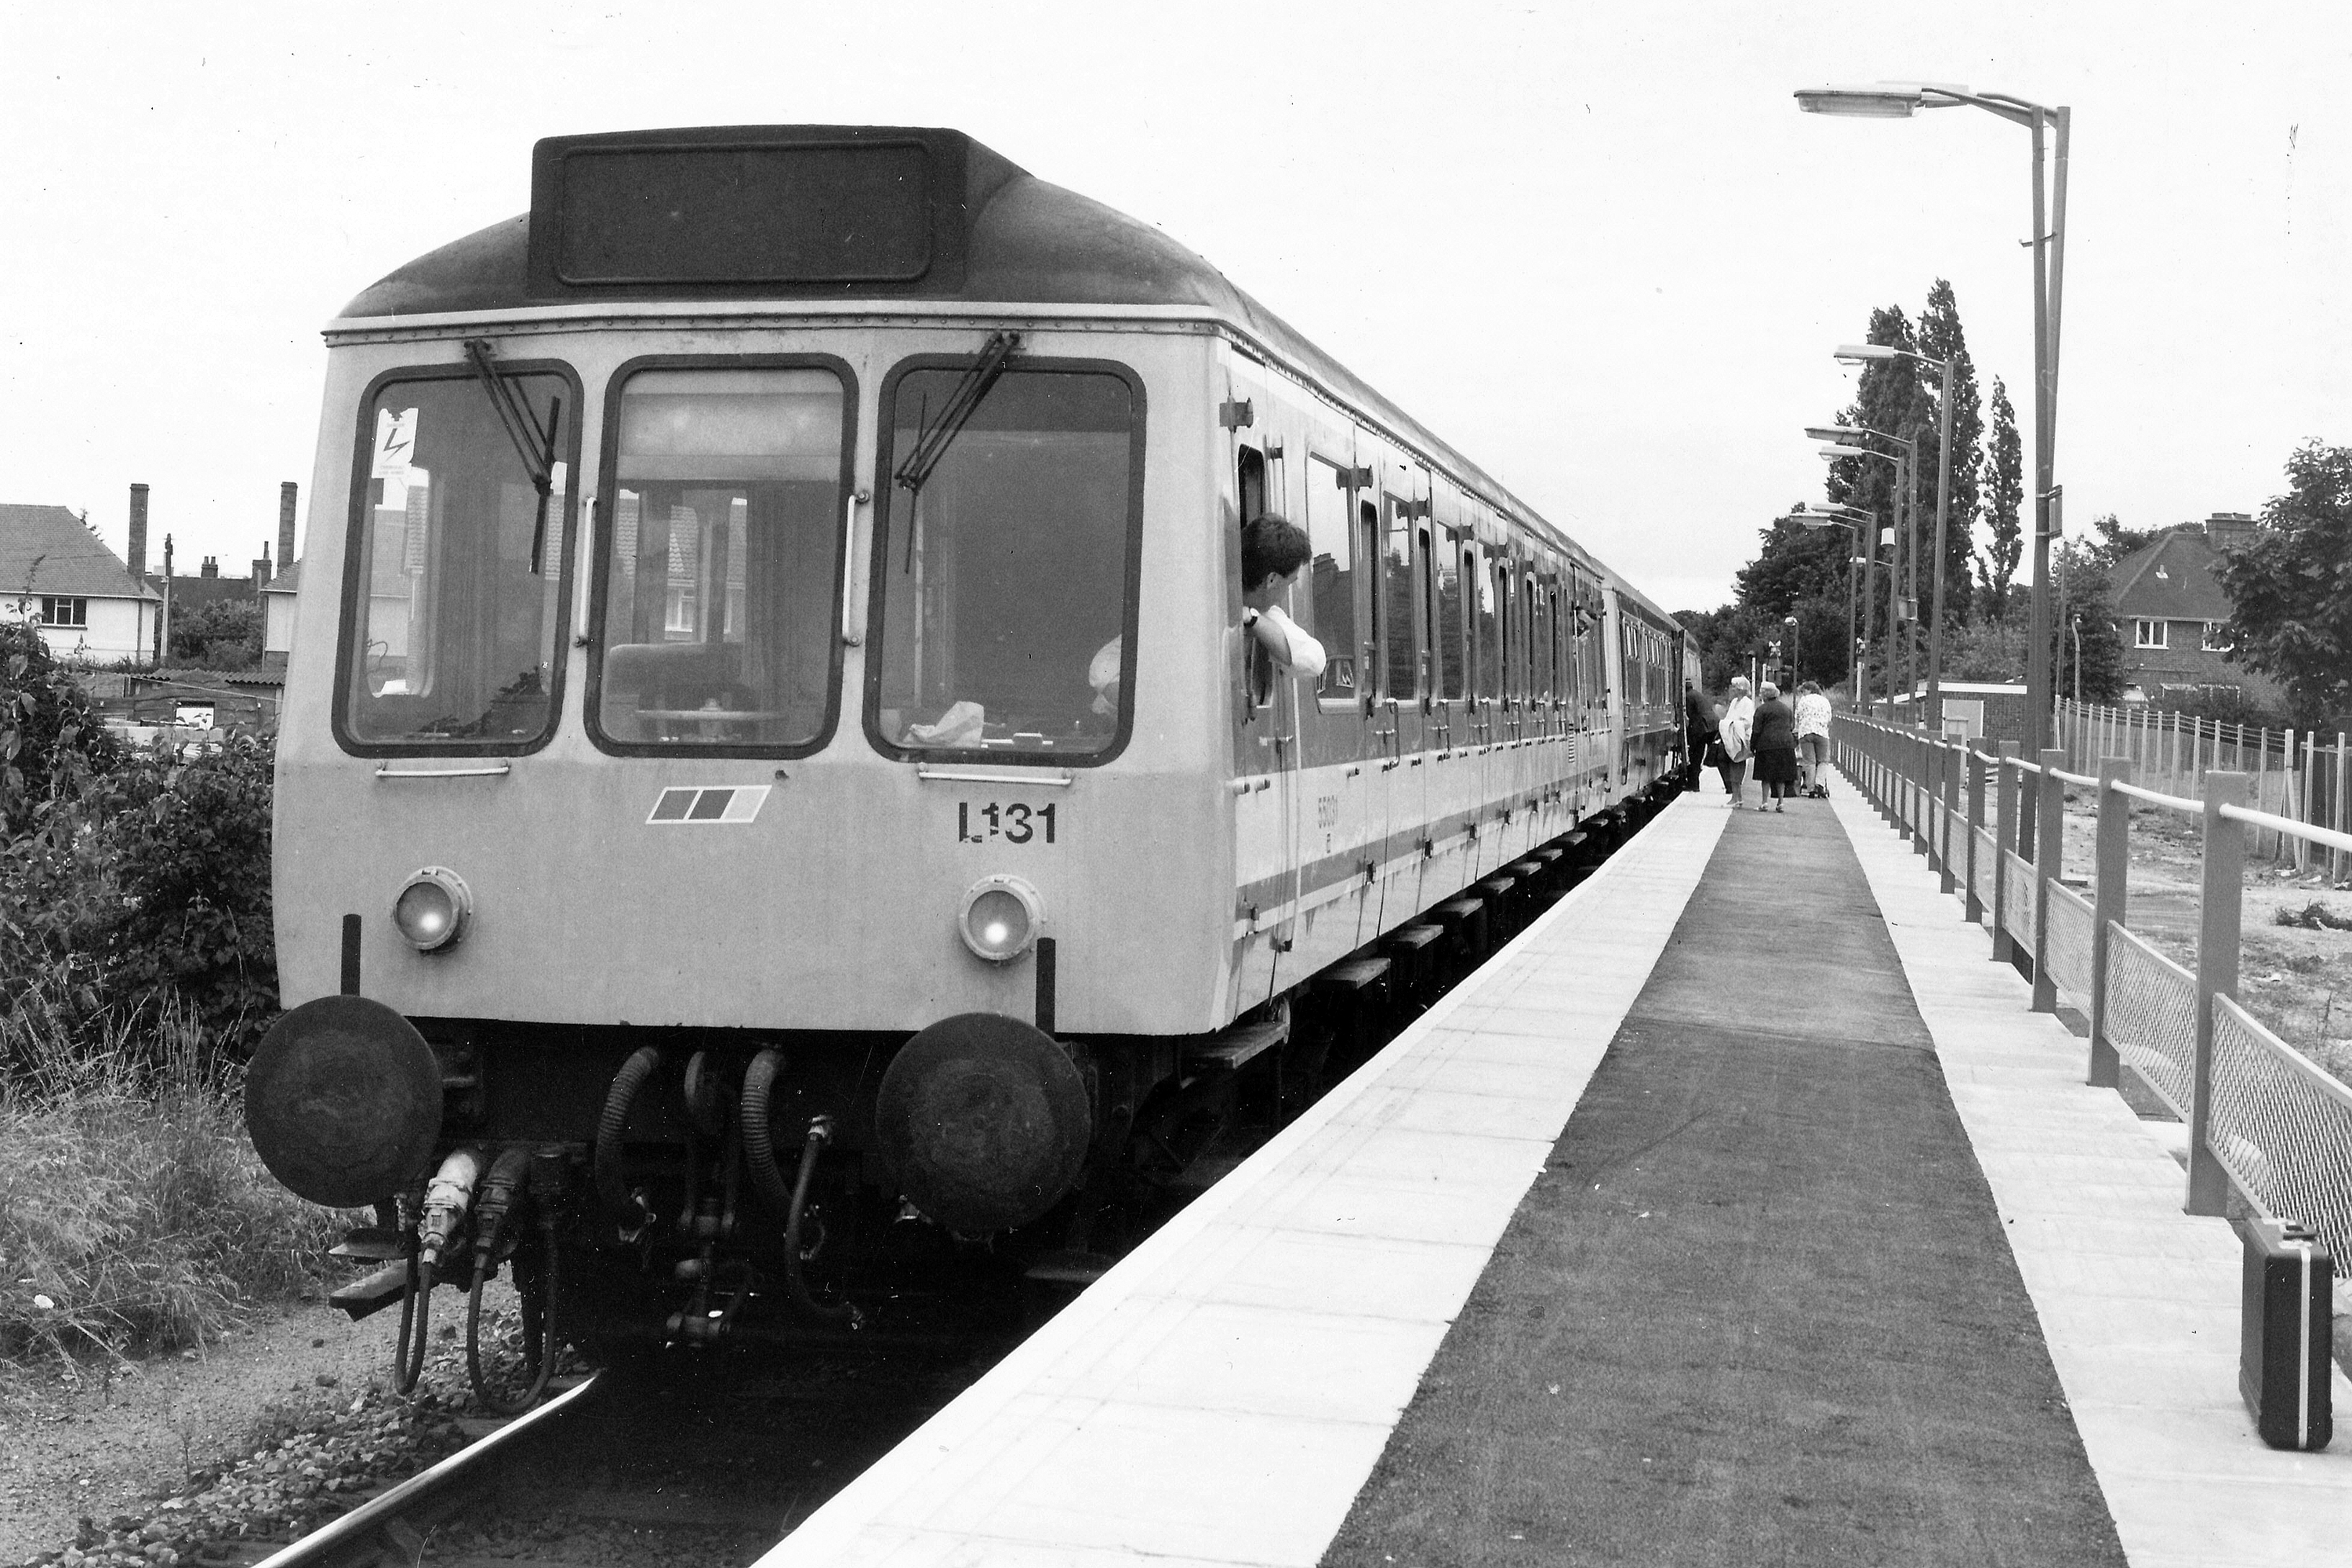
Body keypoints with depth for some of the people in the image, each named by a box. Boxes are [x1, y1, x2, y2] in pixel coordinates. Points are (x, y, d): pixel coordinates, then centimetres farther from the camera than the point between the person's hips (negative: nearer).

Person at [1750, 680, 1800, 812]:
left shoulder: (1762, 709, -4)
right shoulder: (1786, 708, 14)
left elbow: (1757, 731, -6)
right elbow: (1792, 727, 16)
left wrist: (1752, 746, 1)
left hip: (1767, 745, -5)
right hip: (1786, 744, 5)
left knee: (1766, 776, 0)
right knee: (1781, 776, 8)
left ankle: (1764, 803, -3)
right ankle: (1780, 802, 6)